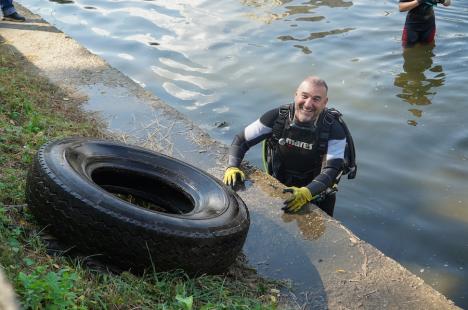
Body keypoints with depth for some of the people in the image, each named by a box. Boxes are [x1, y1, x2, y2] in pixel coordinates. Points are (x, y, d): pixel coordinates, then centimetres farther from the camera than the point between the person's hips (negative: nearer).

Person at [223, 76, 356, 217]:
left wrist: (306, 193, -46)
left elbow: (332, 170, -28)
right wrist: (232, 167, -25)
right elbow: (241, 140, -6)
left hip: (317, 194, -1)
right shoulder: (277, 117, -15)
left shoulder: (334, 130, -19)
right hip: (279, 188, 1)